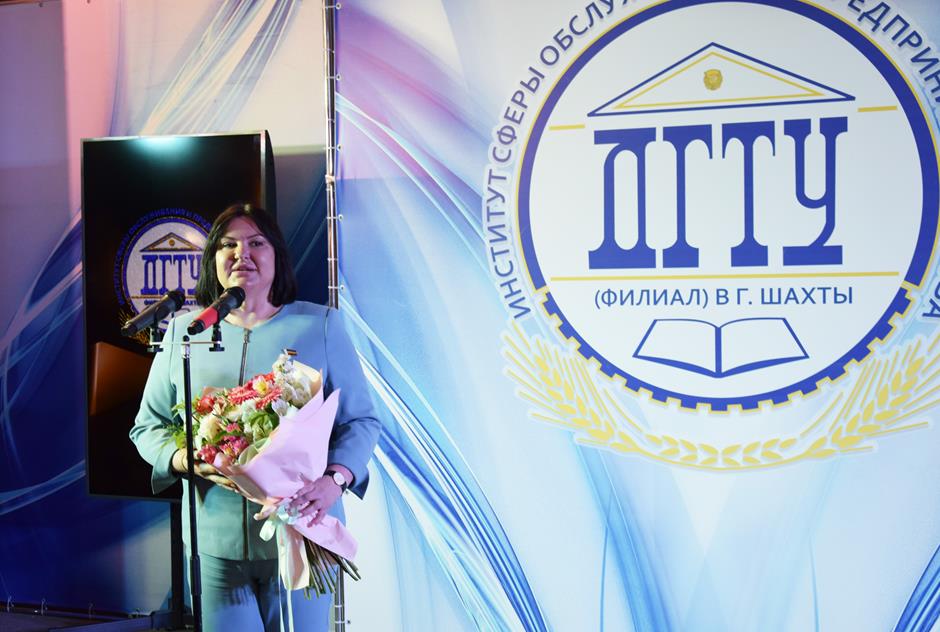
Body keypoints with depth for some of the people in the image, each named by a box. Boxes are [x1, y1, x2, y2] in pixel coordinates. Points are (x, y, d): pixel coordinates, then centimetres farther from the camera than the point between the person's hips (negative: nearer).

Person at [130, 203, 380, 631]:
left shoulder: (320, 325, 3)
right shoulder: (184, 330, 8)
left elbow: (361, 420, 2)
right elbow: (148, 426, 11)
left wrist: (334, 480, -16)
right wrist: (187, 460, -11)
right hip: (215, 540, 1)